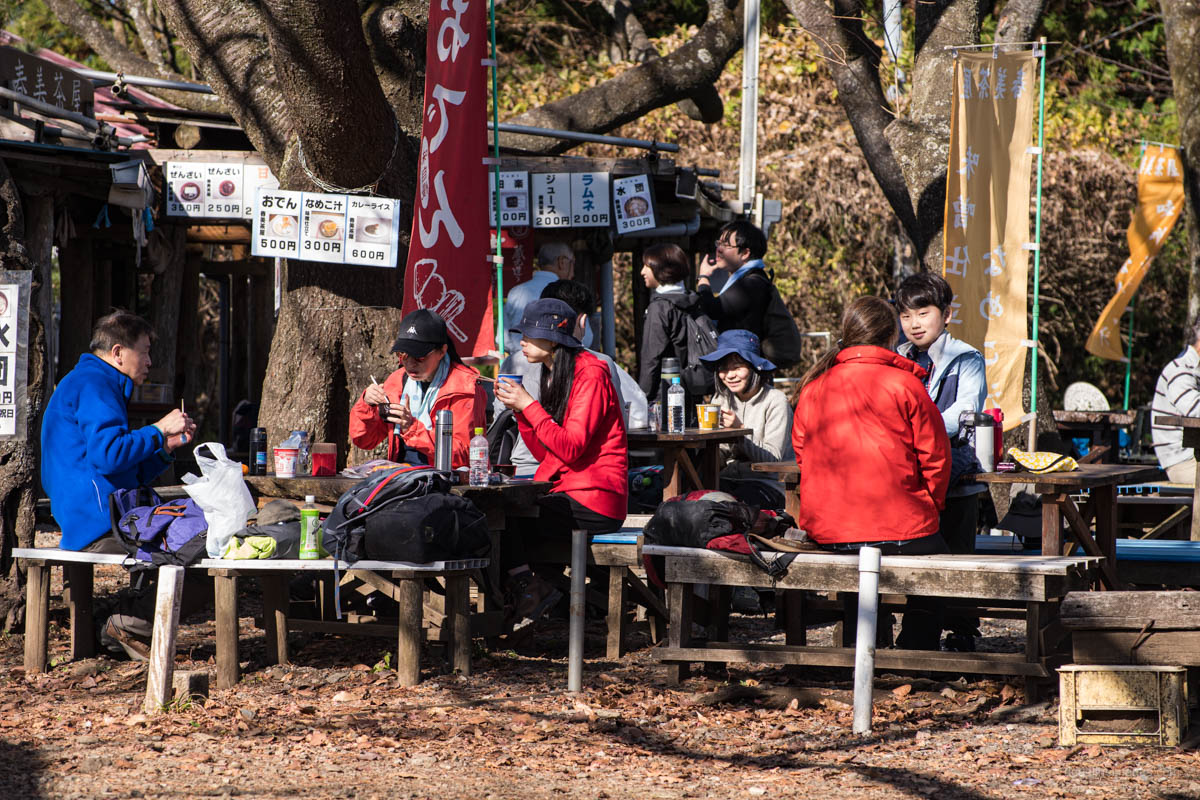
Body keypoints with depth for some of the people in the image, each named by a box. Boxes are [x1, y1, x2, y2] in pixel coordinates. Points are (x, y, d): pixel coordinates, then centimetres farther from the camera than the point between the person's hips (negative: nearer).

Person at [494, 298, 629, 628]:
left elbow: (571, 449, -21)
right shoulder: (554, 375, 16)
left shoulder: (590, 375, -12)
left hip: (593, 501, -9)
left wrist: (529, 405, -18)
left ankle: (528, 589, -6)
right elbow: (544, 453, 13)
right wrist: (518, 408, 2)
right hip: (566, 493, 9)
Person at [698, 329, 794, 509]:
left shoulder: (775, 401, -6)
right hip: (731, 479, 5)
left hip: (769, 483, -5)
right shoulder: (721, 400, 13)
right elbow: (719, 455, 10)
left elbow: (773, 458, -11)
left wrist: (740, 430, -19)